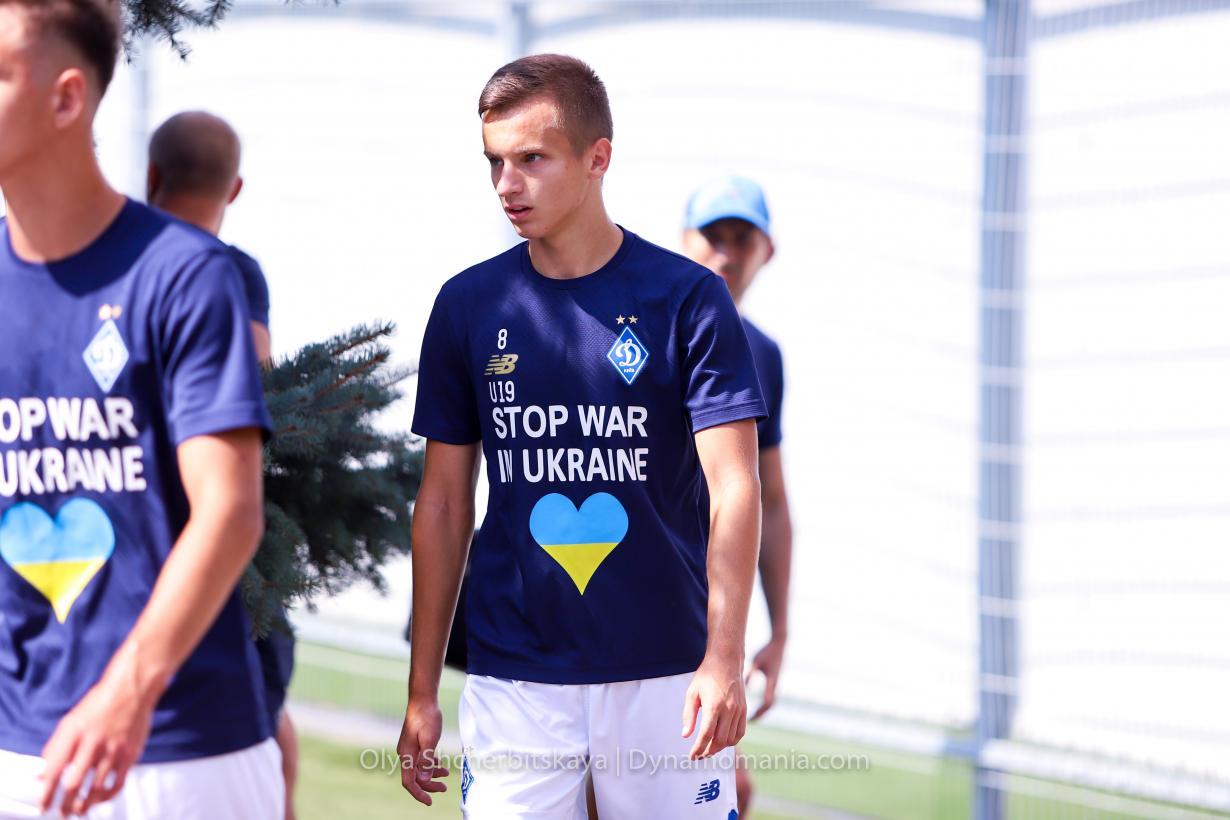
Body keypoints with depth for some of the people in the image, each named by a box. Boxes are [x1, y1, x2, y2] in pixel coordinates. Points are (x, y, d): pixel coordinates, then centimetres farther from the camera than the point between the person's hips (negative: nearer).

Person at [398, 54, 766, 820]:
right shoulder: (470, 305, 5)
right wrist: (422, 691, 8)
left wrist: (723, 660, -21)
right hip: (513, 681, 2)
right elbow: (444, 503, 11)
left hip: (663, 672, -2)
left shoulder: (687, 299, -3)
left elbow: (733, 489, -9)